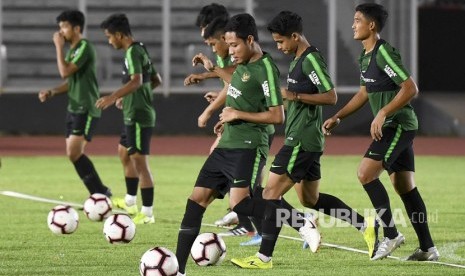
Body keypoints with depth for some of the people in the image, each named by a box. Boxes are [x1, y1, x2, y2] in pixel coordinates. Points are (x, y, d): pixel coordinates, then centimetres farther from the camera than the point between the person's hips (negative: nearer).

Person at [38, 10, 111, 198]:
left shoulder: (84, 47, -14)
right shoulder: (72, 49, 15)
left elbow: (65, 72, -23)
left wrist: (59, 46, -14)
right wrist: (51, 92, 8)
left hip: (86, 110, -10)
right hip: (74, 109, 10)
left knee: (74, 153, -17)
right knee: (76, 156, 7)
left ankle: (101, 193, -11)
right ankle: (99, 195, 12)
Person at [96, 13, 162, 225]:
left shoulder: (133, 52, -16)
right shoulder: (139, 50, 14)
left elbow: (136, 81, -31)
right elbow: (156, 80, 23)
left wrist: (113, 97, -35)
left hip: (138, 116, -11)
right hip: (134, 114, 11)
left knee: (140, 162, -9)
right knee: (124, 153, 25)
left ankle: (147, 213, -9)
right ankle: (130, 201, 37)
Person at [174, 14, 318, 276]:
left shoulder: (266, 68, -13)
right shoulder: (243, 64, 12)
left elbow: (277, 116, -17)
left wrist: (238, 115, -14)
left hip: (248, 146, -9)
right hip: (227, 144, 9)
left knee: (239, 203, -25)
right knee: (196, 200, 3)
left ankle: (302, 223, -15)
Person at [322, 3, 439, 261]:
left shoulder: (384, 53, -17)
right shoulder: (365, 56, 14)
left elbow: (410, 88, -21)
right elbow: (364, 93, 26)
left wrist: (383, 113, -25)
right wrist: (337, 117, 20)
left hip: (399, 125, -10)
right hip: (390, 127, 10)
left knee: (366, 173, -16)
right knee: (405, 187, 9)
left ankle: (390, 234, -9)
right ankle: (427, 248, 12)